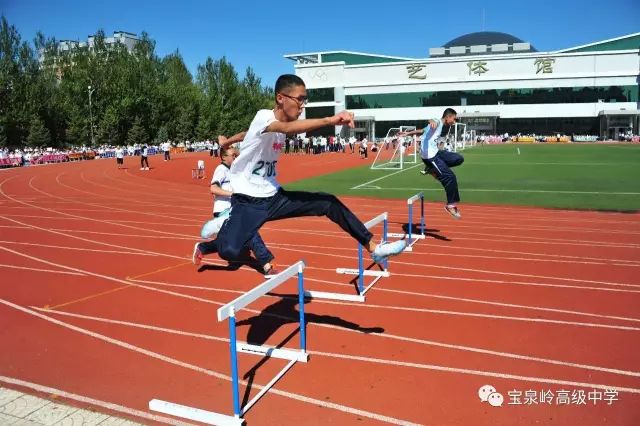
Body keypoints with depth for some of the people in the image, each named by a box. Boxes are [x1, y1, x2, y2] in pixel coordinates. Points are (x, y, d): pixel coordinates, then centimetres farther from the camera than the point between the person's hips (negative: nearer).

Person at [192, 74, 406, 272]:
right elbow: (287, 128, -42)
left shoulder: (281, 122, 7)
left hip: (273, 197, 7)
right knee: (230, 251, -26)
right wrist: (330, 120, -55)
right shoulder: (264, 117, -17)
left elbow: (246, 133, 26)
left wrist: (227, 141, 45)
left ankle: (373, 247, 2)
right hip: (248, 201, -7)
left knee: (328, 202, -5)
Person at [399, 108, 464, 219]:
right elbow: (433, 122, -36)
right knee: (450, 177, -12)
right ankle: (451, 205, -2)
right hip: (430, 156, -10)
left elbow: (421, 130, 31)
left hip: (435, 152, 10)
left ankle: (431, 169, 9)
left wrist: (407, 133, 42)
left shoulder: (439, 126, 20)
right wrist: (432, 121, -61)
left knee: (459, 159, 9)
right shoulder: (438, 123, -9)